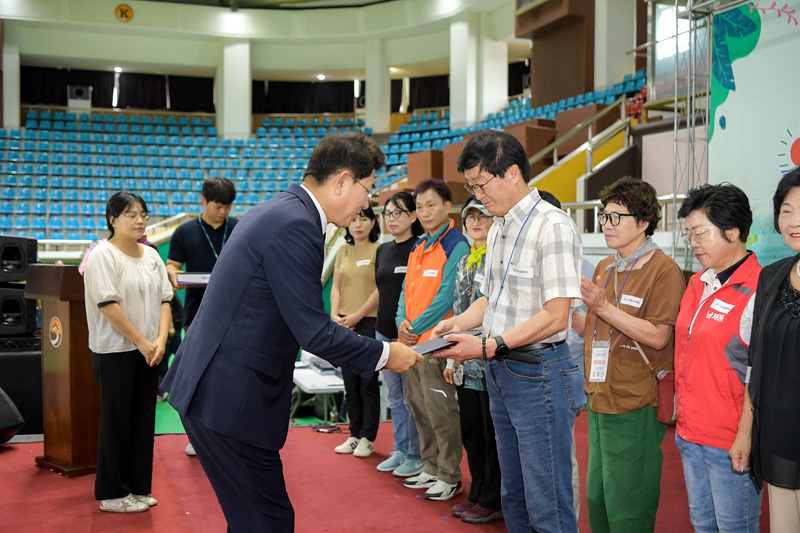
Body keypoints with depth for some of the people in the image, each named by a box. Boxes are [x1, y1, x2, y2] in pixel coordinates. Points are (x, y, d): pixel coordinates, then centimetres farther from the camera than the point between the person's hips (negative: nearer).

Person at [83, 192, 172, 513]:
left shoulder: (151, 256, 12)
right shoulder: (103, 256, -9)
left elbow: (163, 298, 11)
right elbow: (108, 304, -17)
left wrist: (160, 339, -4)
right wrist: (141, 342, -16)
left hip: (148, 350, 7)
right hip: (115, 351, -6)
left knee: (143, 418, 10)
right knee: (117, 420, 1)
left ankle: (138, 487, 20)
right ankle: (112, 494, 12)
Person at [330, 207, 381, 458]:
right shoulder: (343, 251, 13)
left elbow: (381, 289, -11)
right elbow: (336, 286, 14)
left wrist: (357, 315, -14)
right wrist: (334, 315, 0)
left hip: (370, 322, -6)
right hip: (344, 325, 6)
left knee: (368, 382, -1)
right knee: (350, 383, 10)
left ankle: (367, 438, 9)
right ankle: (354, 434, 21)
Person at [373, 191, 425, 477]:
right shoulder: (383, 250, 12)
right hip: (384, 332, 7)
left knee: (411, 398, 0)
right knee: (395, 397, 15)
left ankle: (417, 456, 13)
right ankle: (400, 450, 26)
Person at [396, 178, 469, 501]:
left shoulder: (456, 245, -11)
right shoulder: (418, 247, 15)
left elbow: (447, 296, -17)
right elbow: (407, 289, 15)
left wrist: (416, 326, -13)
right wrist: (402, 321, -4)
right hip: (412, 341, 8)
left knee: (440, 411, -2)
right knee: (419, 408, 15)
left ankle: (450, 477, 11)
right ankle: (431, 468, 28)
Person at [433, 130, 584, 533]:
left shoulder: (552, 226, -16)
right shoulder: (499, 229, 13)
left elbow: (556, 316, -22)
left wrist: (488, 346, -23)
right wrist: (460, 322, 3)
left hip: (538, 374, -9)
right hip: (500, 372, 9)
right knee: (513, 497, 20)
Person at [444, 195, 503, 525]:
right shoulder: (464, 263, 14)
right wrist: (451, 360, 17)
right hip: (467, 366, 8)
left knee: (493, 434, 3)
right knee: (471, 431, 14)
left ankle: (494, 501, 16)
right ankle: (477, 495, 28)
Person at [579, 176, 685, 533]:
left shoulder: (663, 269, -9)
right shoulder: (604, 268, 14)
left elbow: (657, 336, -16)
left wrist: (604, 307, -19)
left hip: (636, 404, -8)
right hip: (601, 397, 8)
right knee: (596, 497, 15)